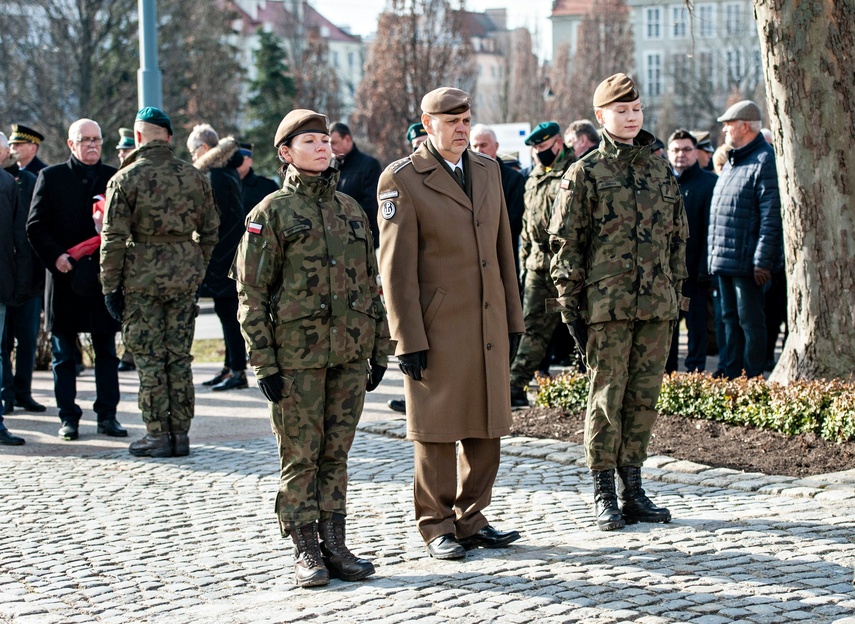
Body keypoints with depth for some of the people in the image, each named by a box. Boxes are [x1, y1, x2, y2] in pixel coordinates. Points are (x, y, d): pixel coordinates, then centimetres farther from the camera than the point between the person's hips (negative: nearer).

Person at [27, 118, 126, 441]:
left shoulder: (114, 178, 9)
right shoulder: (51, 177, 5)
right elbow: (36, 226, 1)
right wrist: (55, 256, -13)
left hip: (103, 277, 1)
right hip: (64, 277, -1)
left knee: (106, 351, 5)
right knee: (64, 355, 4)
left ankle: (107, 415, 11)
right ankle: (68, 417, 11)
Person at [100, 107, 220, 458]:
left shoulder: (126, 179, -6)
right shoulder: (193, 177, 6)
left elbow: (113, 238, -8)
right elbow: (209, 230, 11)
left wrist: (110, 286, -2)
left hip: (142, 275, -4)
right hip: (185, 276, 4)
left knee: (149, 358, 2)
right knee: (179, 356, 9)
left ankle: (158, 435, 4)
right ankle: (180, 433, 12)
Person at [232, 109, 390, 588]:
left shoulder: (351, 208, 12)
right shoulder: (272, 212, -3)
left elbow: (372, 283, 16)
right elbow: (252, 293, -5)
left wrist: (379, 350, 12)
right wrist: (264, 362, -10)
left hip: (350, 352, 4)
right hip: (298, 353, -4)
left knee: (336, 454, 9)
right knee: (300, 456, 1)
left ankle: (335, 546, 14)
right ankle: (307, 552, 7)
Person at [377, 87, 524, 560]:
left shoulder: (488, 170, 12)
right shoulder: (401, 180, -7)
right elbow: (395, 266, -10)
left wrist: (513, 320, 13)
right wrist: (408, 339, -13)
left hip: (489, 325, 6)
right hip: (438, 328, -6)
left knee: (486, 429, 9)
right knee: (437, 432, 2)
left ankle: (470, 520, 20)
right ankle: (437, 527, 12)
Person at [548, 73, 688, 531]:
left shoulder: (661, 170, 13)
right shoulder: (585, 174, -1)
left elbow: (677, 235, 19)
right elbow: (566, 240, -1)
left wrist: (676, 289, 14)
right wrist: (569, 299, -6)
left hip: (657, 304, 4)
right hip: (608, 303, -4)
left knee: (645, 395, 7)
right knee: (607, 396, -2)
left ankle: (633, 490, 16)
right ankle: (603, 495, 6)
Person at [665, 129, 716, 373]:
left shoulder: (708, 182, -1)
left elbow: (710, 228, -7)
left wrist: (704, 268, -13)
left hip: (693, 269, -4)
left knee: (696, 323, 2)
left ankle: (695, 370, 8)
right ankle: (666, 372, 17)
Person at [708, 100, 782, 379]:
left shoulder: (765, 161, -13)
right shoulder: (733, 161, 18)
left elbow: (771, 217, -18)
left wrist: (762, 261, -21)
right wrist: (714, 255, 19)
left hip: (747, 262, -10)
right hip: (724, 261, 10)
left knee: (750, 321, -3)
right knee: (730, 319, 13)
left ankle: (753, 379, 2)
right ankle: (731, 376, 20)